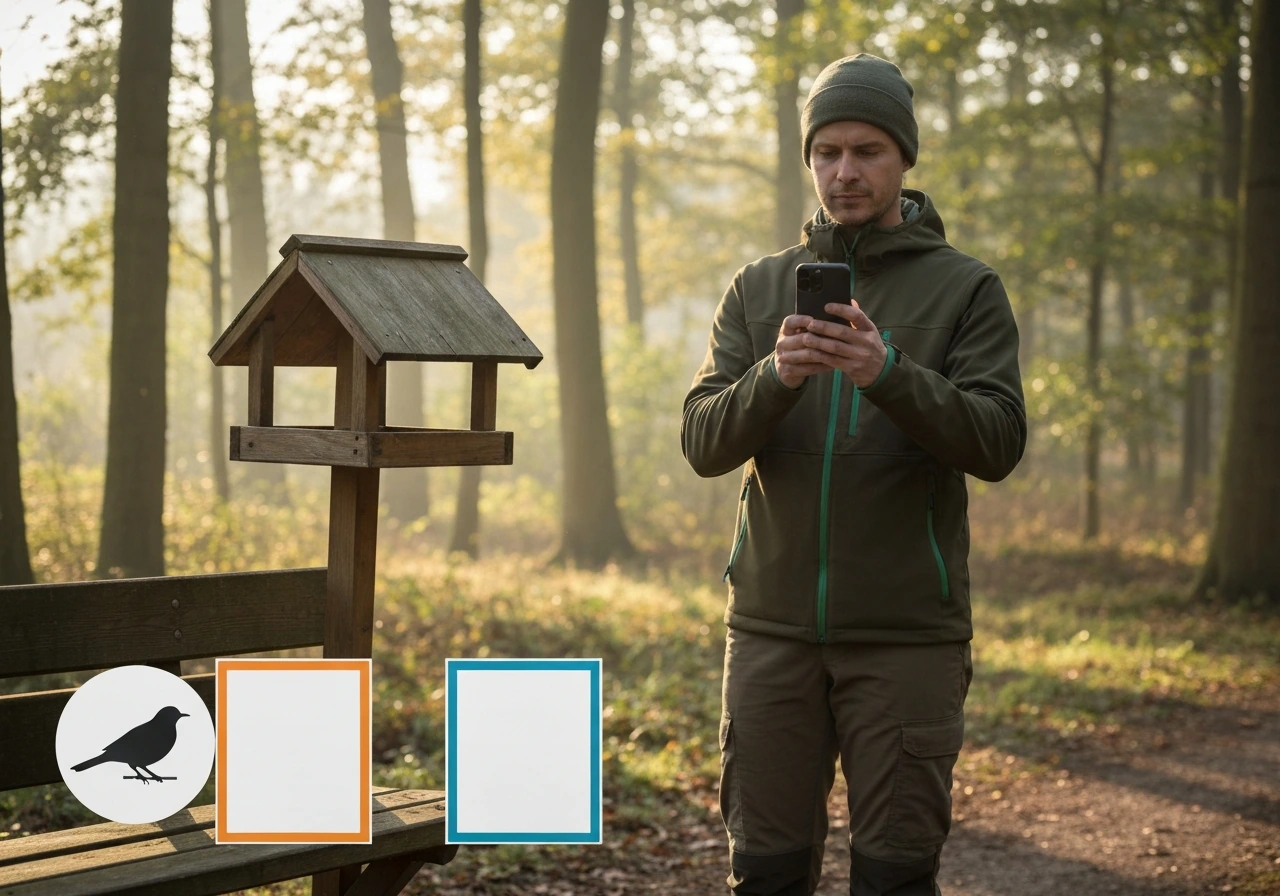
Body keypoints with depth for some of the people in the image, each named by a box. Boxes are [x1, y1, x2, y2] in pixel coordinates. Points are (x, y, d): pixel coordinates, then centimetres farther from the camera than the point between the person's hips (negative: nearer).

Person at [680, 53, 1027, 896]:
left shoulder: (965, 288, 2)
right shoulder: (759, 289, 11)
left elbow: (998, 442, -11)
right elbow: (705, 443, 0)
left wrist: (889, 374, -27)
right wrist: (774, 377, -21)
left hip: (907, 635, -2)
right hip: (772, 627, 3)